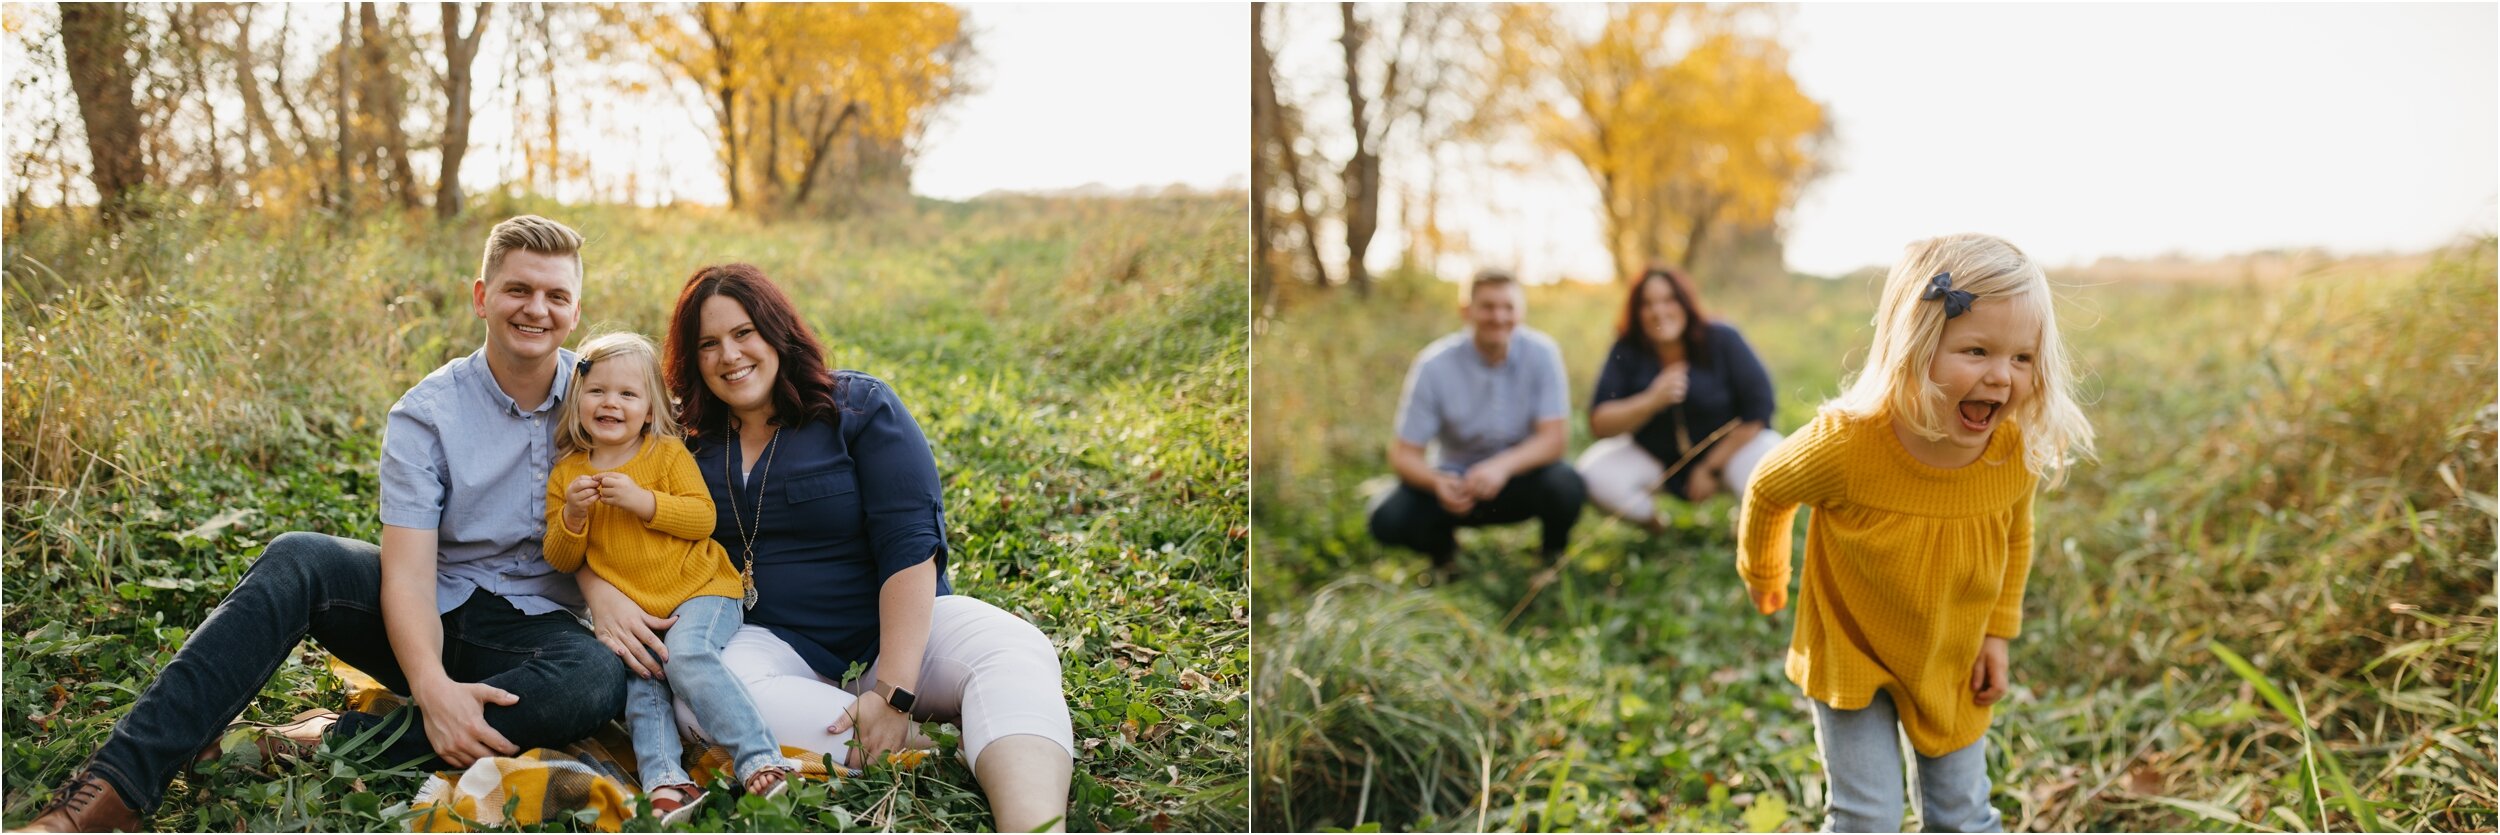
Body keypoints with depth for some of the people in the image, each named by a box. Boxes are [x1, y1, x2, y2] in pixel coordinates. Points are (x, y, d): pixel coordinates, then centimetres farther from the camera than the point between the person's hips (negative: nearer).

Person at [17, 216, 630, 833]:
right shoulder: (426, 414, -7)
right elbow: (408, 573, -18)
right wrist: (432, 685, -38)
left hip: (532, 630, 0)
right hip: (434, 619, 0)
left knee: (599, 679, -37)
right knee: (297, 560, -28)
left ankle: (327, 742, -31)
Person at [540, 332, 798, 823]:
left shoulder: (668, 454, 1)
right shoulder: (565, 474, 10)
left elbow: (703, 518, -9)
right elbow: (562, 561, 8)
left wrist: (642, 501, -20)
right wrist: (572, 515, -12)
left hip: (700, 590, -4)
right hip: (631, 612, 4)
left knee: (686, 654, -28)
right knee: (639, 683, -20)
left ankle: (759, 760, -30)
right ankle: (664, 779, -24)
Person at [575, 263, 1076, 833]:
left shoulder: (861, 408, -3)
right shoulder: (686, 441, 7)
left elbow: (911, 548, -13)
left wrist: (893, 694, -24)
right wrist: (602, 594, -16)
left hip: (901, 630, -1)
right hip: (775, 644, 2)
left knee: (1018, 655, -32)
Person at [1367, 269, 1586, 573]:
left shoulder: (1541, 353, -13)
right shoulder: (1435, 365, -15)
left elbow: (1553, 437, -17)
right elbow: (1403, 453, -14)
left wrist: (1502, 466, -37)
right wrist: (1438, 482, -37)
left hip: (1519, 475, 1)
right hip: (1455, 478, 0)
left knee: (1566, 486, -32)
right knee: (1387, 518, -27)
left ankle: (1553, 554, 4)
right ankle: (1443, 547, 10)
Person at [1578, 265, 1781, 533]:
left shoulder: (1722, 340, -14)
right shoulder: (1628, 351, -10)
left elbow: (1758, 408, -14)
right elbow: (1598, 423, -17)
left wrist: (1711, 467, -16)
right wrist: (1651, 401, -34)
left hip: (1729, 448, -1)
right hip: (1655, 458, 2)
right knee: (1593, 474, -25)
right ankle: (1653, 525, 8)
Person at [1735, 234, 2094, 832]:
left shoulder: (2019, 452, -21)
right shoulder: (1846, 445, -34)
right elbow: (1768, 491, -11)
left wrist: (1998, 631, 1)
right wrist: (1762, 572, 7)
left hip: (1952, 665, 4)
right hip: (1852, 657, -3)